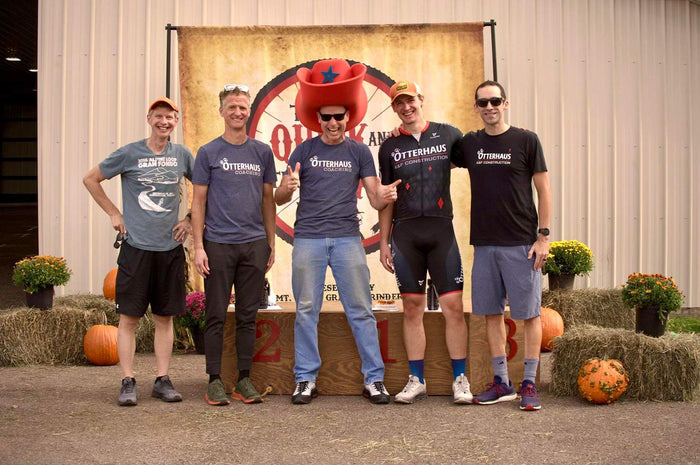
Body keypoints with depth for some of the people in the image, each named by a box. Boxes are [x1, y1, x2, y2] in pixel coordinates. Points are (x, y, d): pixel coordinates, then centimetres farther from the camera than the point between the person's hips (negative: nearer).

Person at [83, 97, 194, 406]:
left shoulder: (182, 155, 6)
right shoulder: (129, 154, -2)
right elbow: (91, 179, 8)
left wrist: (190, 220, 8)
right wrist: (114, 214, 3)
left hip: (171, 247, 3)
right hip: (136, 246, -2)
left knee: (165, 317, 8)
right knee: (129, 317, 0)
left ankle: (162, 380, 16)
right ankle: (128, 382, 8)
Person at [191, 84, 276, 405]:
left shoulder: (262, 152, 10)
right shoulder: (208, 152, 3)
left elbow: (268, 200, 14)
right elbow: (199, 202, 2)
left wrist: (271, 243, 9)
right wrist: (198, 246, -6)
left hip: (254, 245, 2)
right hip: (218, 244, -2)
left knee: (248, 316, 7)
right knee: (217, 316, 2)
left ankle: (244, 380, 16)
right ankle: (215, 381, 11)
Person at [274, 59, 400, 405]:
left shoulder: (359, 152, 9)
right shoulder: (304, 151, 7)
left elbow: (375, 198, 7)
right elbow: (279, 199, 6)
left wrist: (384, 196, -17)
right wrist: (287, 188, -17)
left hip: (347, 238, 0)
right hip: (308, 238, 0)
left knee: (361, 311, 0)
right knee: (306, 311, 3)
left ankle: (374, 379, 8)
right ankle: (306, 380, 13)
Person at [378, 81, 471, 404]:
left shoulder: (448, 135, 8)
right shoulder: (390, 147, 12)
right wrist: (383, 241, 10)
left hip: (441, 229, -1)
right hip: (405, 232, 1)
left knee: (453, 305, -4)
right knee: (412, 307, 5)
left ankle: (460, 380, 8)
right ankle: (416, 381, 14)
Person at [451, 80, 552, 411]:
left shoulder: (526, 141, 0)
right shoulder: (469, 144, 10)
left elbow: (543, 190, 0)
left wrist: (543, 236, -7)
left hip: (521, 243, -4)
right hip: (484, 243, 4)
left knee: (529, 313, 0)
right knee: (491, 313, 7)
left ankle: (529, 384, 9)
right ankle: (501, 383, 18)